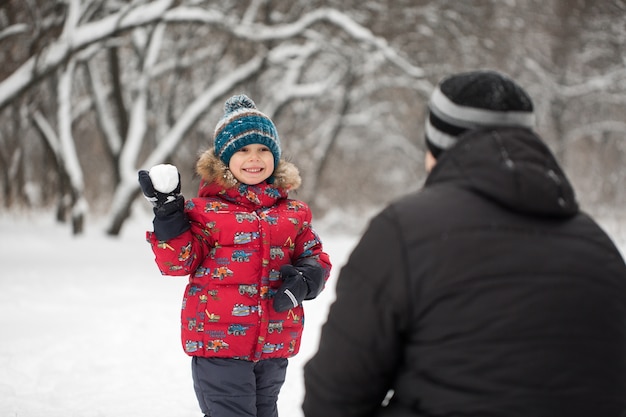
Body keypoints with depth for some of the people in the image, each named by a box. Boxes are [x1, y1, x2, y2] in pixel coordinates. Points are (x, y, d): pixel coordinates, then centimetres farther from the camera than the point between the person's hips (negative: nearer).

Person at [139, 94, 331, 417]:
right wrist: (168, 213, -19)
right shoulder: (206, 209, -3)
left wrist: (305, 278, -9)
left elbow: (315, 256, 13)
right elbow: (179, 262, -7)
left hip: (274, 343, 5)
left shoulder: (293, 212, 9)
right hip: (219, 340, -4)